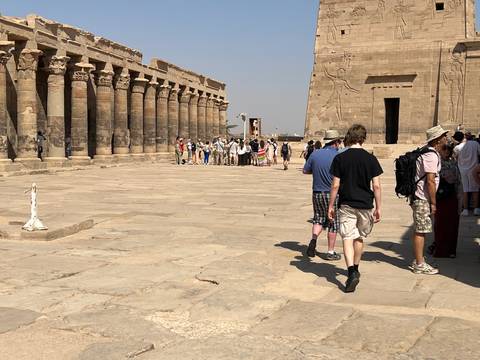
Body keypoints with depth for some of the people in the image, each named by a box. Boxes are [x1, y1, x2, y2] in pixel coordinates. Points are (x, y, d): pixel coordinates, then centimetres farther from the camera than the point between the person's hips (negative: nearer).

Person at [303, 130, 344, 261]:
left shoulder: (315, 154, -1)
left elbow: (305, 171, 7)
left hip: (317, 194, 4)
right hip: (332, 194, -4)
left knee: (318, 219, 19)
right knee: (333, 223, 8)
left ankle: (313, 239, -6)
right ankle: (330, 252, 14)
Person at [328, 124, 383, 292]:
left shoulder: (340, 158, -5)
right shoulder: (371, 159, -3)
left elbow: (335, 185, -5)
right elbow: (376, 186, -3)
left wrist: (331, 206, 4)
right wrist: (378, 207, 5)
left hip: (346, 205, -2)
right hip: (365, 205, 2)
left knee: (347, 239, -3)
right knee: (360, 238, 19)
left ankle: (352, 273, -21)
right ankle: (355, 269, 33)